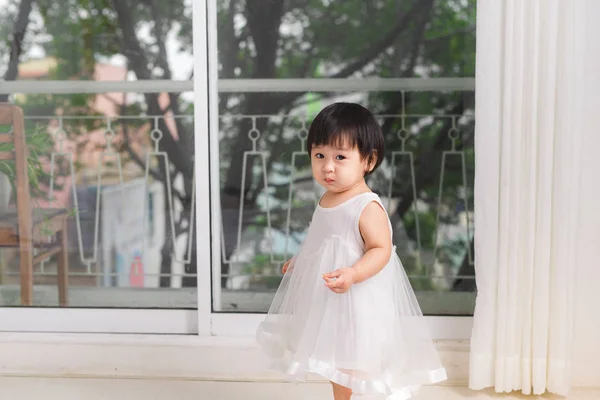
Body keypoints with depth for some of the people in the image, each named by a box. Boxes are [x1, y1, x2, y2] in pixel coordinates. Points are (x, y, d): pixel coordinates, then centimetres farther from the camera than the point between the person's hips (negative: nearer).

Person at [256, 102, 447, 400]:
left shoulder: (367, 207, -23)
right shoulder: (327, 200, 4)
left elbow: (381, 249, -26)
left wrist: (354, 274, -39)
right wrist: (300, 260, 23)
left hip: (359, 300, -9)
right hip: (328, 300, 9)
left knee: (362, 363, -1)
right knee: (336, 358, 23)